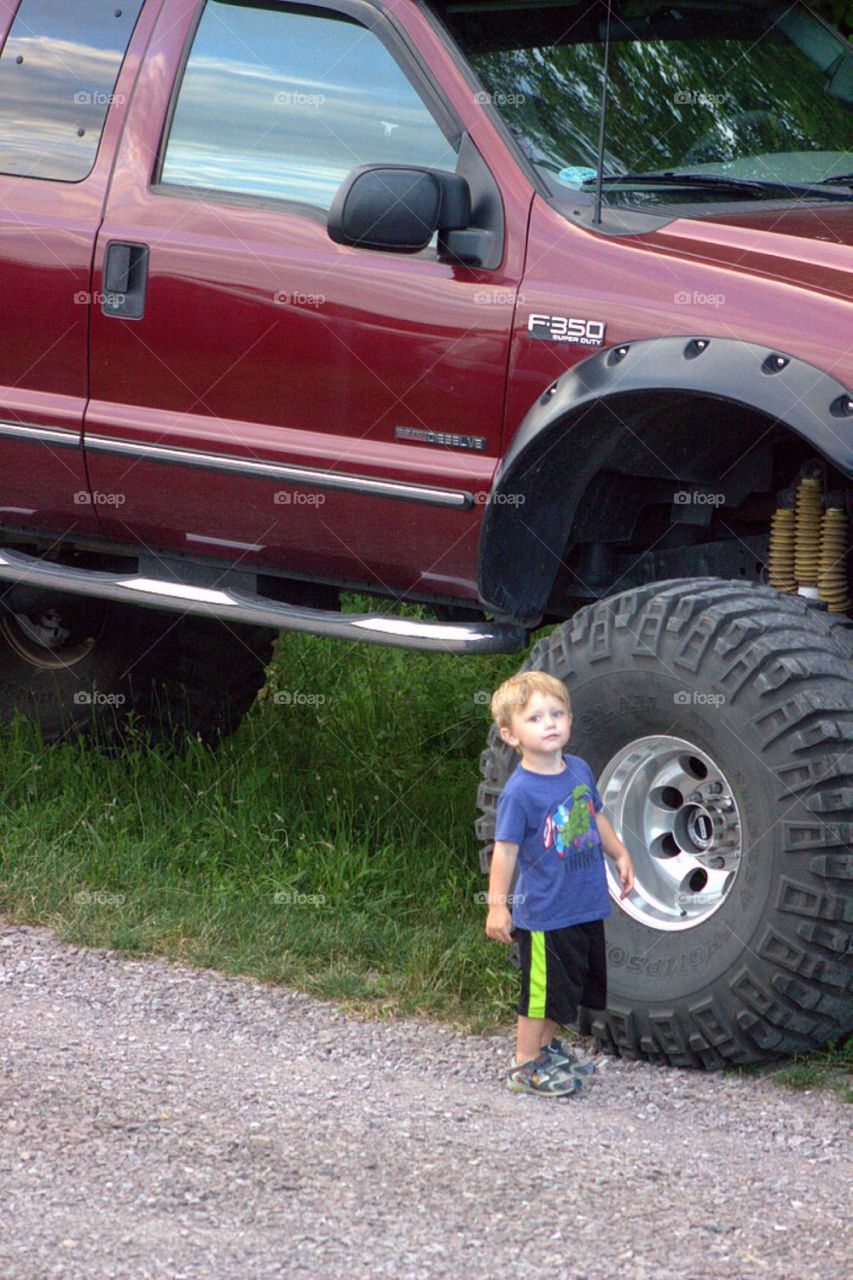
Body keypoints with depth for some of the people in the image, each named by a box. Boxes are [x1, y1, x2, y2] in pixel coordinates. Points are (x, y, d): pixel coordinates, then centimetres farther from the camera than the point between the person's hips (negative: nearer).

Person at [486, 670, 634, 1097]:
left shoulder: (579, 770, 3)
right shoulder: (519, 792, -19)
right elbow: (505, 849, -18)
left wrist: (620, 854, 19)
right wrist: (497, 905, -20)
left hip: (587, 908, 7)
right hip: (545, 914, -7)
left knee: (569, 987, 19)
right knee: (542, 989, 2)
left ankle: (546, 1047, 37)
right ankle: (526, 1065, 15)